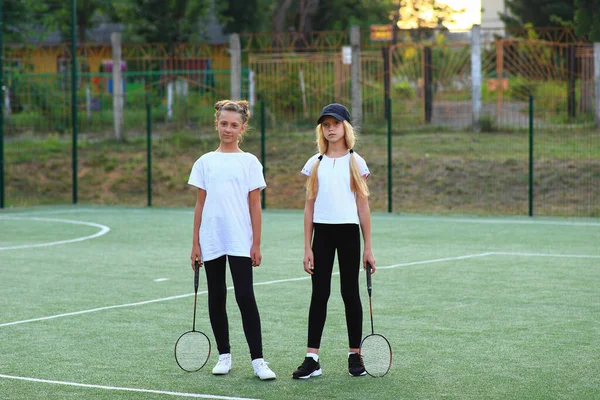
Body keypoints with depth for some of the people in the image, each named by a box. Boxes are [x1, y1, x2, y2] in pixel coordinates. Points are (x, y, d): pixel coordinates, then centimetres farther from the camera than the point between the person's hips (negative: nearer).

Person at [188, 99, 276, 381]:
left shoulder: (249, 162, 3)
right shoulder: (205, 162, 8)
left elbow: (255, 206, 1)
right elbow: (200, 204, 9)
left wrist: (256, 244, -4)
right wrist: (195, 244, 5)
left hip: (240, 241, -2)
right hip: (211, 241, 3)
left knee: (245, 297, -10)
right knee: (216, 298, 8)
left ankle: (257, 360, -9)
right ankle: (224, 355, 19)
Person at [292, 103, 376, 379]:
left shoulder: (355, 162, 4)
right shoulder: (315, 163, 8)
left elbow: (363, 206, 4)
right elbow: (309, 206, 9)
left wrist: (368, 248, 0)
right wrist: (307, 247, 3)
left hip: (349, 232, -1)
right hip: (322, 232, 1)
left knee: (350, 293, 4)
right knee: (319, 294, -1)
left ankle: (355, 356, 12)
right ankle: (312, 359, -1)